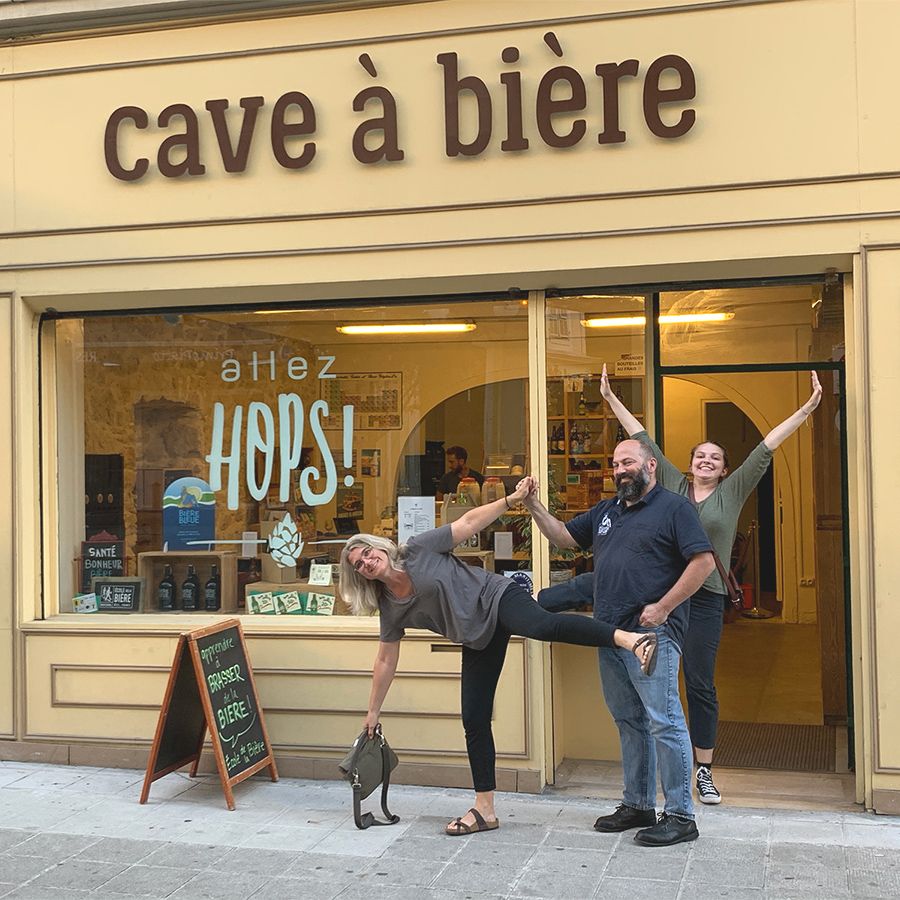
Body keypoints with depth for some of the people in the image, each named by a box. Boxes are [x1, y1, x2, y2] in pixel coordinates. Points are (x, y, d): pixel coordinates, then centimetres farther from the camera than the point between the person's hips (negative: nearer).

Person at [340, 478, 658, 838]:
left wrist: (511, 499, -16)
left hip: (494, 597, -6)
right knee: (473, 720, 3)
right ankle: (484, 809, 13)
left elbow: (469, 522, -6)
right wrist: (373, 710, 17)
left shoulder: (417, 551, -8)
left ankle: (630, 639, -55)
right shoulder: (390, 608, 5)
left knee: (542, 625, -40)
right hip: (478, 640, 6)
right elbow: (386, 661, 14)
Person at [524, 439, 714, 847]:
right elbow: (563, 536, 24)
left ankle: (680, 816, 0)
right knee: (629, 722, 15)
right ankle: (637, 806, 25)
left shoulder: (674, 508, -4)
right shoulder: (606, 511, 19)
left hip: (651, 634, -8)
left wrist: (663, 607, -16)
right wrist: (533, 506, 7)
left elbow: (704, 561, -12)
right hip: (610, 632, 8)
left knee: (664, 723, -7)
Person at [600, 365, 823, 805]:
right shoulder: (672, 484, 9)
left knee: (700, 684, 2)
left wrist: (806, 410, 0)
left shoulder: (733, 491, 7)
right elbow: (643, 440, 12)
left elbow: (766, 448, 2)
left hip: (706, 598, -1)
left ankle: (704, 771, 13)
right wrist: (611, 398, 15)